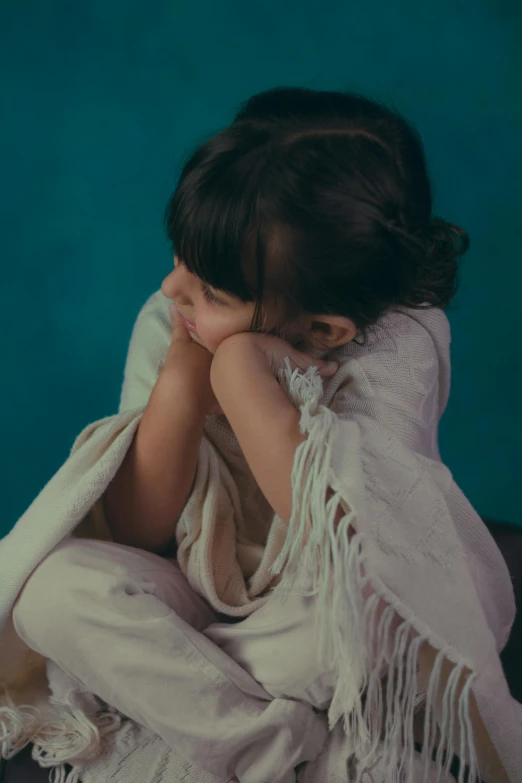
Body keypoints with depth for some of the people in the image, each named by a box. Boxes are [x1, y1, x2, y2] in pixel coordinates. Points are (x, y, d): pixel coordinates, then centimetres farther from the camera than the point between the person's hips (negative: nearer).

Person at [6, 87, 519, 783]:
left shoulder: (398, 344, -24)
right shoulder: (165, 324, -15)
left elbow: (356, 529, -42)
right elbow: (136, 534, -16)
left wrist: (239, 366, -38)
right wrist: (182, 376, -30)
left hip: (327, 622, -1)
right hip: (203, 593, 2)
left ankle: (174, 679, -14)